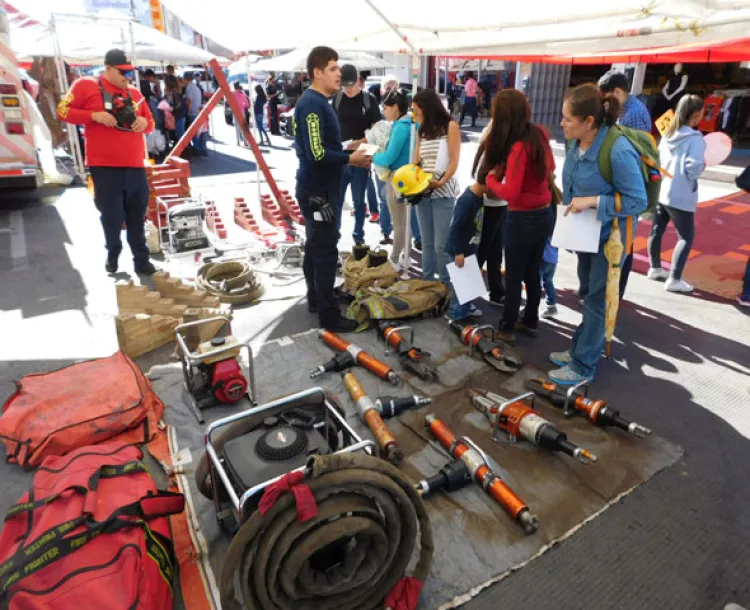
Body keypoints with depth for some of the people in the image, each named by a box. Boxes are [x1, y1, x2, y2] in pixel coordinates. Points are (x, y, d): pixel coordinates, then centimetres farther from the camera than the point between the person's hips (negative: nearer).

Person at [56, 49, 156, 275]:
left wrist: (144, 122, -1)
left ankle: (141, 260, 13)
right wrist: (94, 115, -13)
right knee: (112, 217, 2)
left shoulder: (134, 93, 15)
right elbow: (63, 111, 1)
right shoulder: (86, 86, 2)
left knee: (137, 218, 6)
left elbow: (150, 122, 23)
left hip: (136, 166, 4)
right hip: (105, 167, -3)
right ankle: (113, 256, 22)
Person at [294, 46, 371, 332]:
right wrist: (351, 158, -17)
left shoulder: (318, 102, 14)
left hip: (319, 187, 10)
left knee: (315, 246, 18)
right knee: (326, 251, -5)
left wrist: (350, 151, 5)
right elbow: (317, 153, -26)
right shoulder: (312, 104, -18)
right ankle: (329, 315, 4)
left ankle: (315, 299, 32)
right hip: (318, 189, -10)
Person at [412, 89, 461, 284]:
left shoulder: (450, 126, 0)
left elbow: (454, 162, -7)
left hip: (443, 192, -6)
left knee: (441, 245, -7)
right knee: (427, 243, 10)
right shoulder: (422, 131, 17)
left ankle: (446, 286, 2)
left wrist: (441, 181, -23)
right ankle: (426, 282, 17)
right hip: (422, 192, 6)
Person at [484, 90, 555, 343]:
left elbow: (510, 192, -26)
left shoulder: (518, 147, -22)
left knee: (513, 276, 6)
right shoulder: (539, 134, 2)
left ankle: (507, 329, 18)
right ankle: (531, 322, 33)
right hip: (543, 214, 8)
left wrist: (490, 178, -10)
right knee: (532, 272, 19)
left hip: (523, 219, -8)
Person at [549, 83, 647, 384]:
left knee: (596, 301, 4)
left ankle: (583, 366, 18)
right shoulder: (576, 144, -6)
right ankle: (581, 349, 38)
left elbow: (637, 201, -25)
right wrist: (570, 207, 1)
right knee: (587, 295, 21)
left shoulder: (618, 151, -29)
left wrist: (592, 201, -30)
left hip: (609, 237, -8)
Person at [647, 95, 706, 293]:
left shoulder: (668, 133, 6)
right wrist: (703, 165, -3)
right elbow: (693, 168, -23)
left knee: (656, 230, 17)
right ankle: (674, 279, 1)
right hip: (680, 196, -7)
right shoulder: (694, 137, -15)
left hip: (660, 191, 7)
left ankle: (655, 268, 31)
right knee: (686, 237, 2)